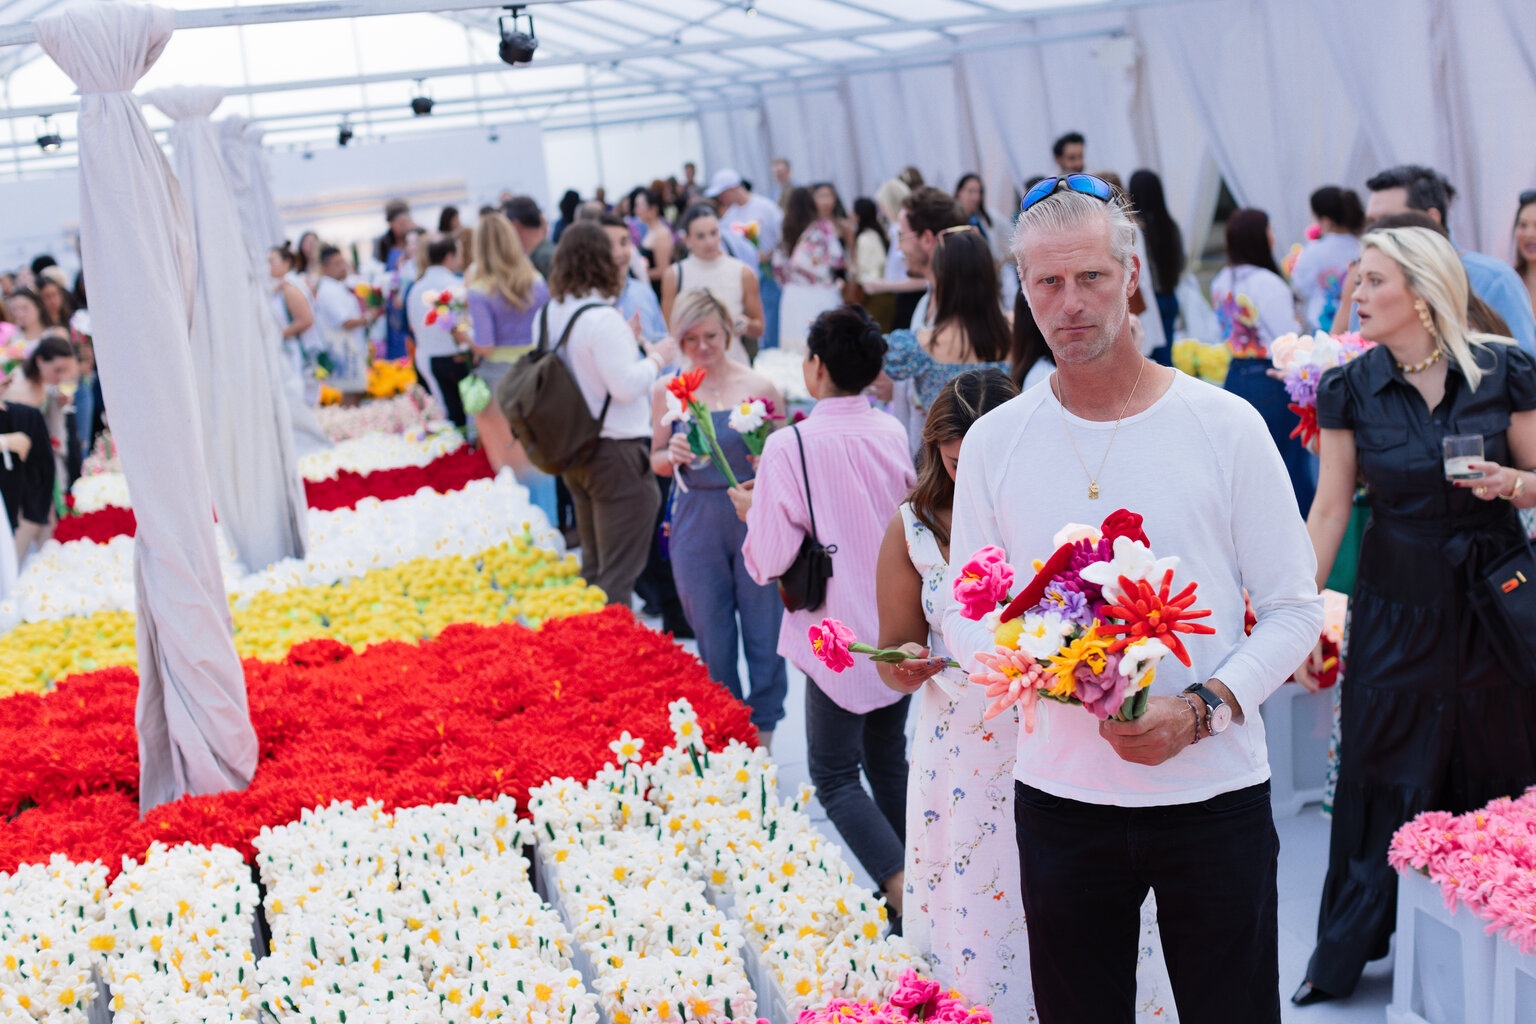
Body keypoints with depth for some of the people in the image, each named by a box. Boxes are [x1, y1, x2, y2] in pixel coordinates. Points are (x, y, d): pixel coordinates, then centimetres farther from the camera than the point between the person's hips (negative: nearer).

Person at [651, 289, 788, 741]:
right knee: (712, 636, 10)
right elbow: (657, 462, 11)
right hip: (697, 523, 2)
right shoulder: (667, 391, 4)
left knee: (763, 627, 4)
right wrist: (673, 454, -10)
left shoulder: (759, 388, -2)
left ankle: (761, 728, 22)